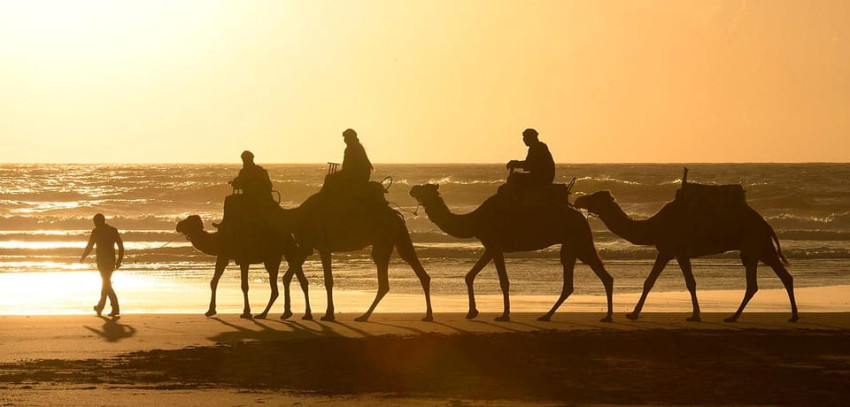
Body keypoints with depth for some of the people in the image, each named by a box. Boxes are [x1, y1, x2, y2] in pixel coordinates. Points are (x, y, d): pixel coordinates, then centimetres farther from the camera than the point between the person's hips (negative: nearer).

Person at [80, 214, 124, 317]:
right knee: (106, 283, 19)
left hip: (102, 261, -6)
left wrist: (83, 258, 10)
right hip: (111, 261, 6)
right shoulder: (113, 230, 8)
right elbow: (121, 247, 6)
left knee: (107, 284, -6)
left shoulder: (96, 231, -6)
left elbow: (89, 246, -5)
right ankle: (100, 306, 31)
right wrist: (119, 260, 14)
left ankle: (115, 308, -16)